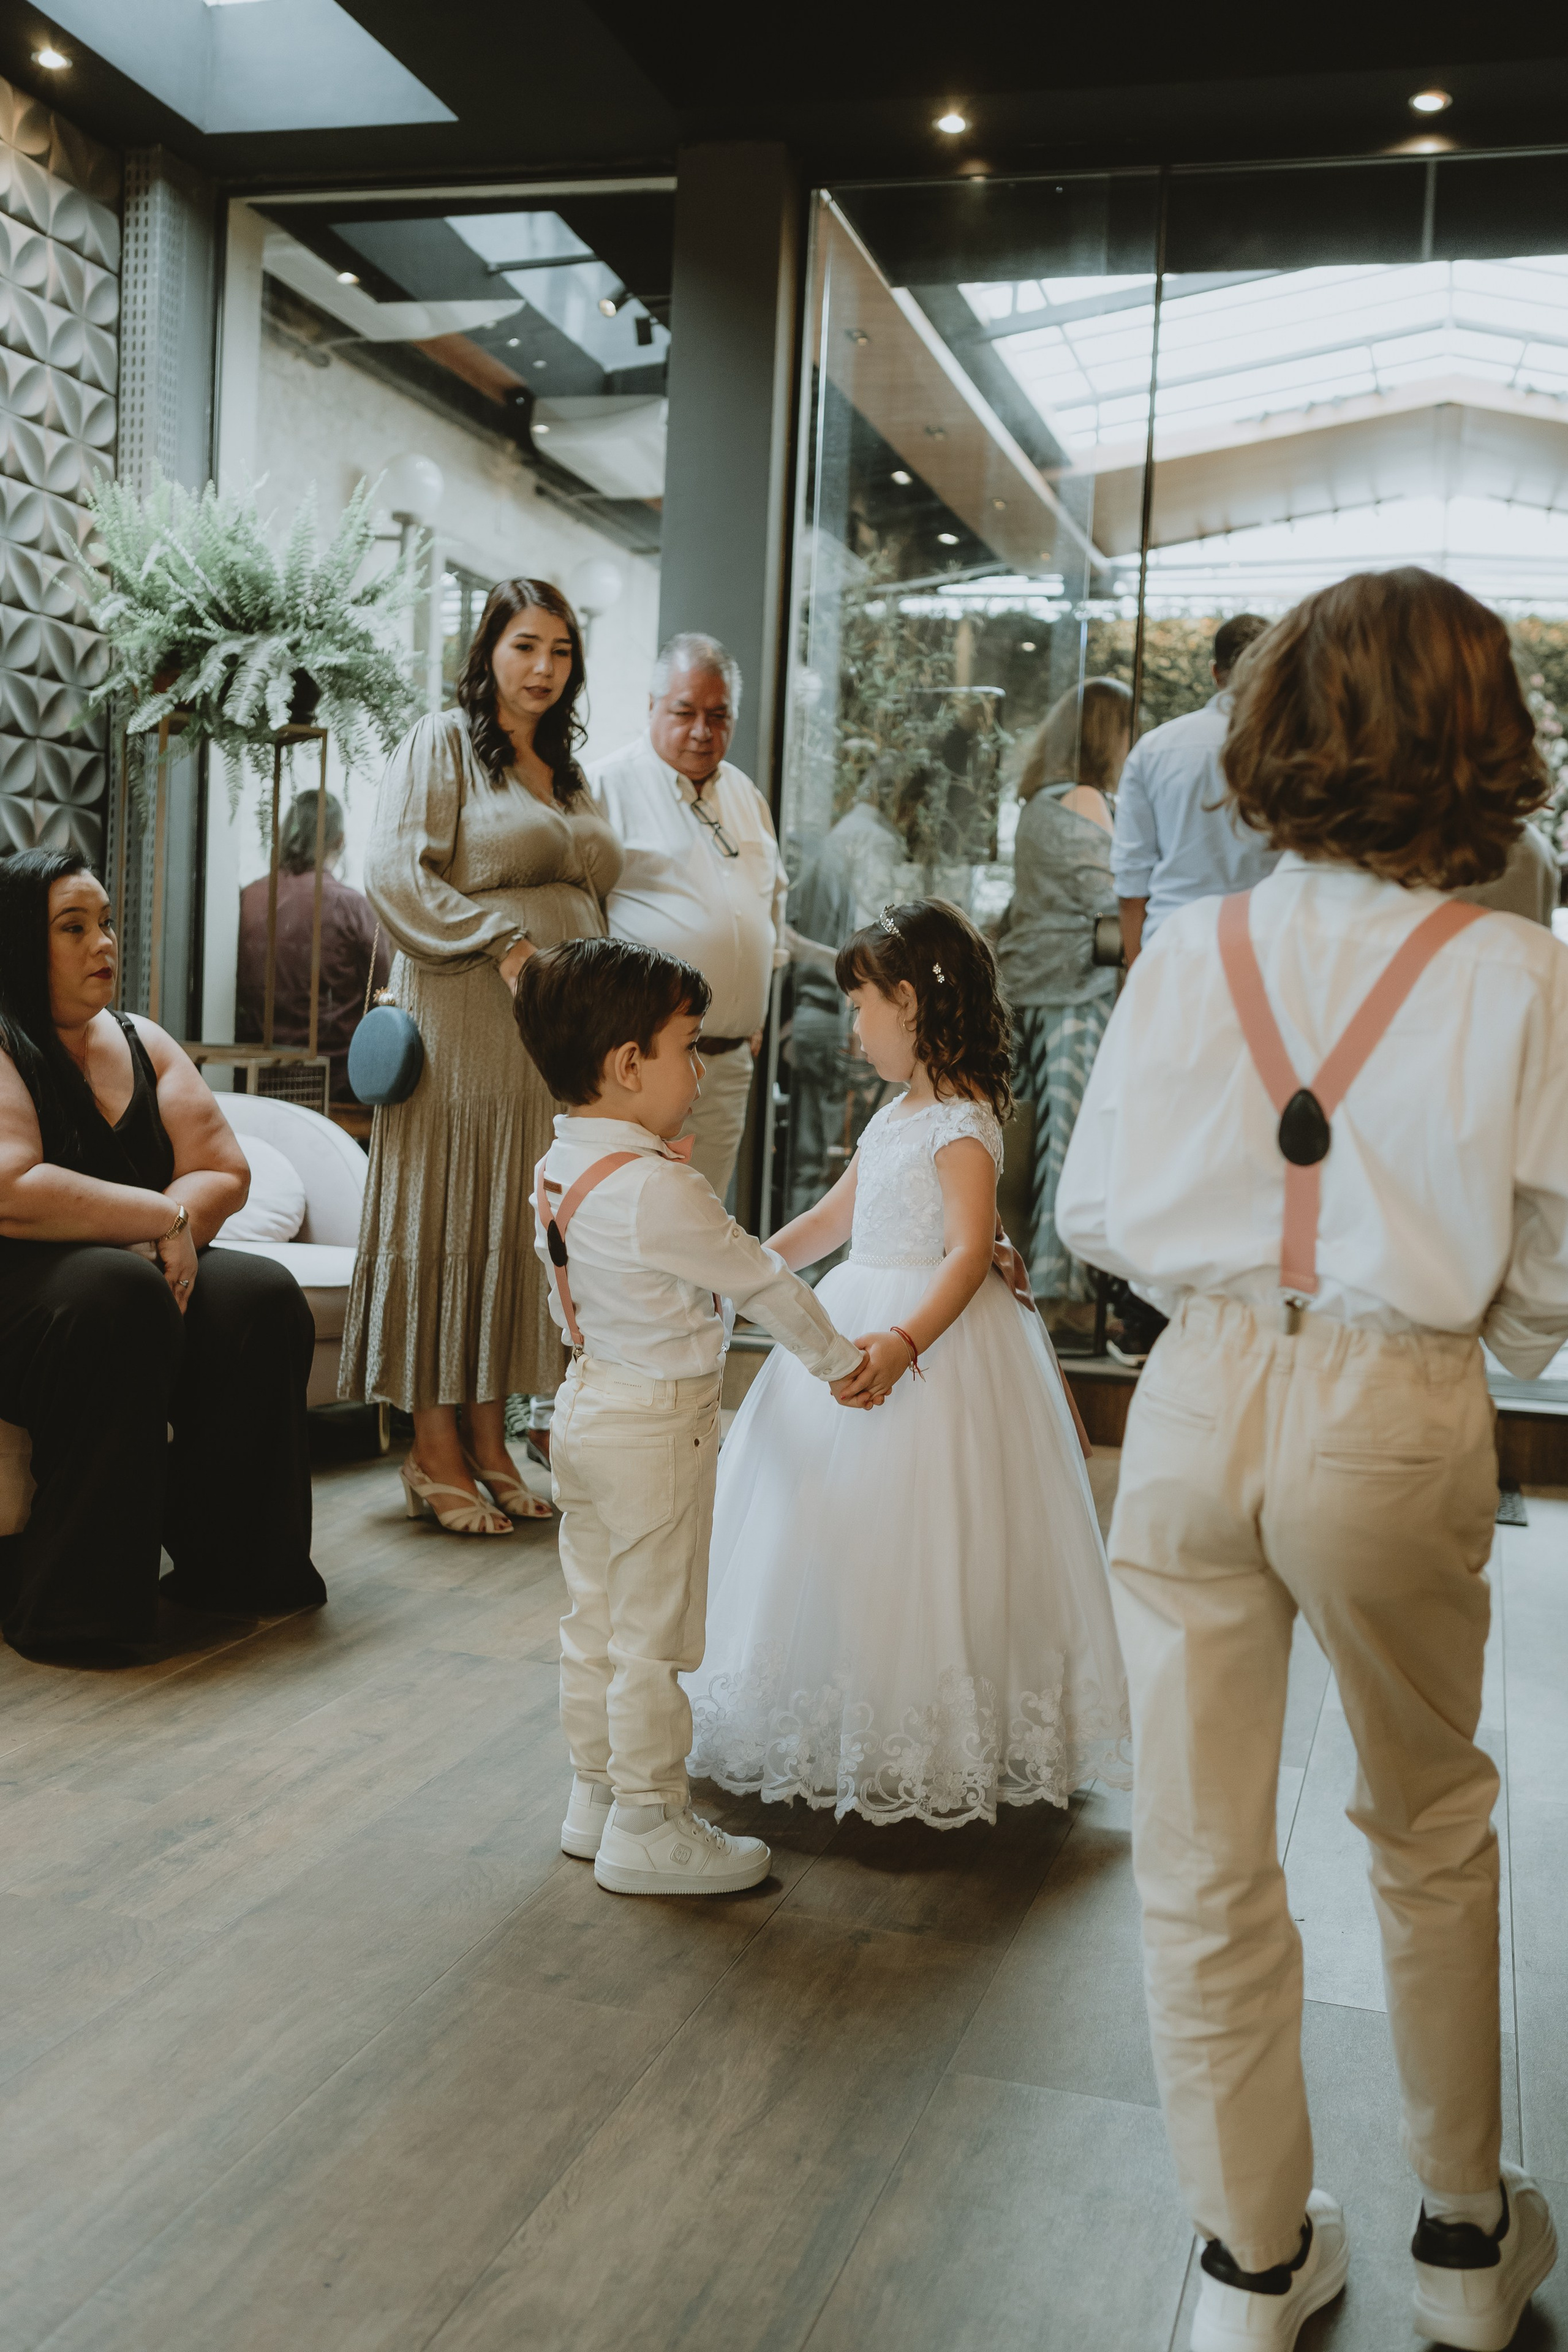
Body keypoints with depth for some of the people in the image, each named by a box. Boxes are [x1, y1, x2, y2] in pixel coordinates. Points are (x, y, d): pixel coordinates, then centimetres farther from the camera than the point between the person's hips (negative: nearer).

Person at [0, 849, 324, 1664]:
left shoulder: (142, 1042, 15)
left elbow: (225, 1173, 8)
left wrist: (165, 1235, -13)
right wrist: (163, 1218, -17)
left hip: (144, 1271, 7)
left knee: (263, 1297, -20)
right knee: (121, 1295, -36)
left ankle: (227, 1566, -9)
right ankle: (65, 1601, -28)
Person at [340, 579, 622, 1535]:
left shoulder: (568, 772, 20)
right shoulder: (443, 742, 0)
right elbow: (398, 873, -11)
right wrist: (507, 945, -16)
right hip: (464, 1023, -6)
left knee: (517, 1223, 6)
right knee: (446, 1216, -3)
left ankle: (488, 1438, 13)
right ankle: (436, 1453, 4)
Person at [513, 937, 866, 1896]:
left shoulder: (558, 1169, 3)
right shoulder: (659, 1188, -25)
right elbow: (761, 1279, -15)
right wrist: (837, 1359, -1)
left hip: (587, 1403, 9)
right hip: (658, 1428, -9)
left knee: (596, 1620, 18)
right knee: (654, 1635, 2)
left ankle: (596, 1794, 31)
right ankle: (646, 1826, 14)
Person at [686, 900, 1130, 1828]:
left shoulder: (962, 1125, -16)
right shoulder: (896, 1116, 13)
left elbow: (970, 1251, -26)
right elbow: (835, 1217, 22)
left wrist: (905, 1343, -38)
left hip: (939, 1336, -10)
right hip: (858, 1324, 10)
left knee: (912, 1535, -6)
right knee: (837, 1523, 14)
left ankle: (928, 1746, 9)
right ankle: (848, 1723, 27)